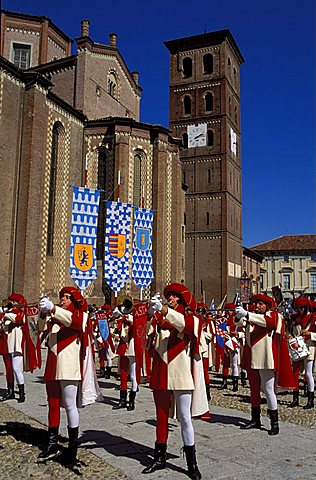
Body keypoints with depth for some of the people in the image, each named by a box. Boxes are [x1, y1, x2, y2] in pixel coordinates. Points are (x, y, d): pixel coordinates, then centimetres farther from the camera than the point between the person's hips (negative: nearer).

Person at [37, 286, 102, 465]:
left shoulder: (80, 314, 1)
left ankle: (73, 447, 7)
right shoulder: (55, 317, 16)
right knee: (53, 404, 10)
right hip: (52, 366, 5)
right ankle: (52, 443, 18)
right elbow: (43, 328, 1)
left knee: (70, 405, -1)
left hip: (68, 366, -5)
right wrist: (43, 313, -17)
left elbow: (73, 320, -21)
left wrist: (52, 308, -31)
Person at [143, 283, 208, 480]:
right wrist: (152, 315, -25)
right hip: (161, 374, 4)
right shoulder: (160, 319, 9)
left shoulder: (191, 318, -1)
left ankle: (192, 463, 12)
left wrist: (164, 309, -38)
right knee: (161, 417, 14)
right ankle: (159, 458, 26)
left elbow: (187, 325, -25)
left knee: (185, 418, 1)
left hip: (181, 375, -4)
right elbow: (150, 335, -6)